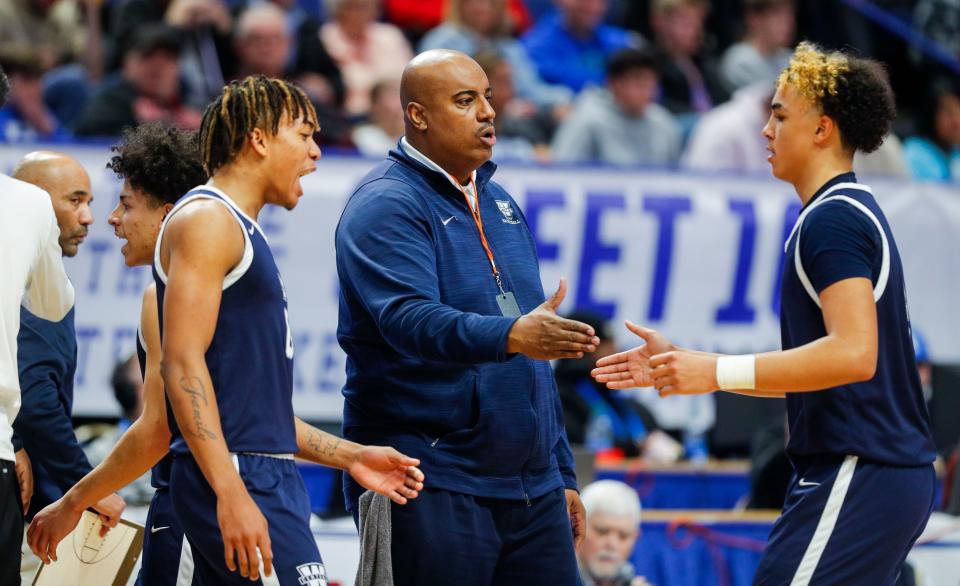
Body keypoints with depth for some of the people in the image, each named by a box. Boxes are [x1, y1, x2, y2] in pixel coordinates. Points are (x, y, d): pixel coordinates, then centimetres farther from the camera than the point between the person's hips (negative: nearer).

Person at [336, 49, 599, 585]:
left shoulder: (499, 203, 17)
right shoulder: (387, 206, -8)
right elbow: (411, 320, -26)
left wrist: (562, 473, 21)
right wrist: (511, 335, -42)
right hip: (433, 489, -7)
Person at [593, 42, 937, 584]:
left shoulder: (833, 220, -12)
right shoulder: (856, 214, 21)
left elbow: (853, 353, -25)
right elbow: (807, 373, 24)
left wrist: (719, 372, -20)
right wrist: (680, 363, 21)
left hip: (858, 476, -11)